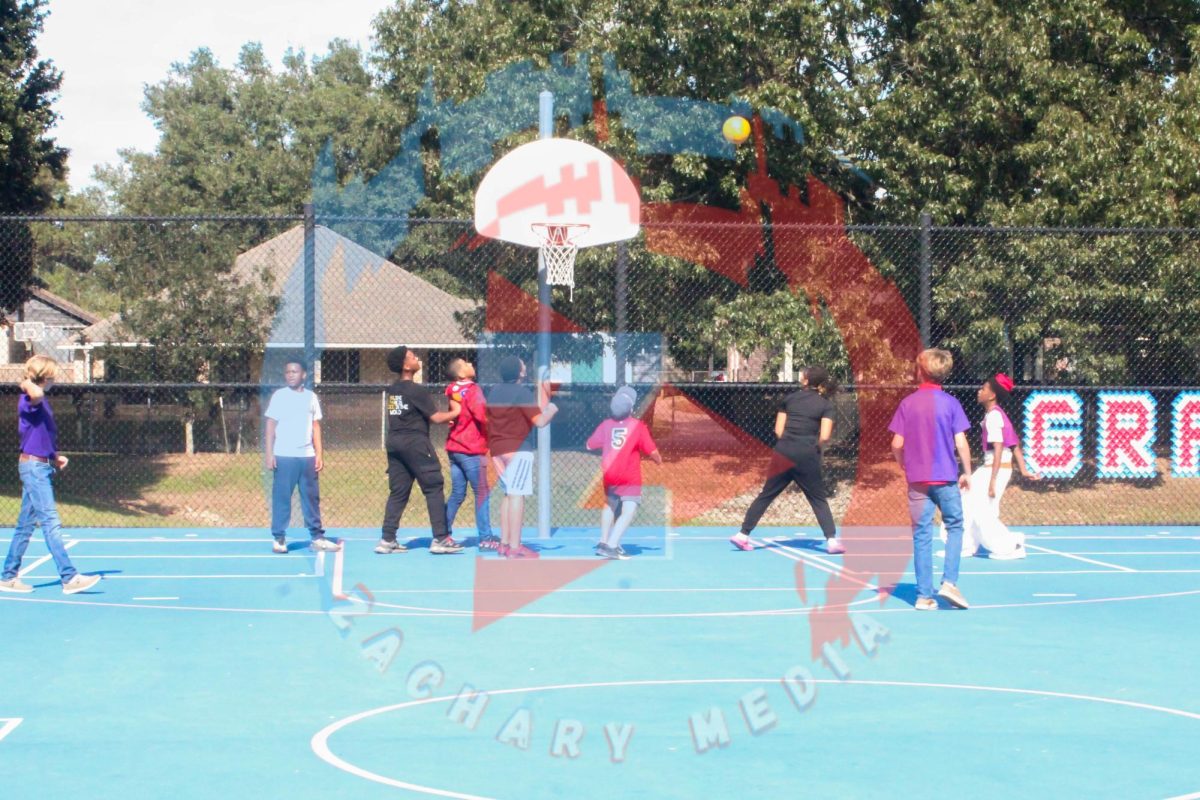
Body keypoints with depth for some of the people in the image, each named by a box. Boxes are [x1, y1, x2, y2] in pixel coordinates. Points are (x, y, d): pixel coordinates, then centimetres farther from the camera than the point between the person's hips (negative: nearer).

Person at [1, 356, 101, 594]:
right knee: (51, 522, -11)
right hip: (33, 466, -10)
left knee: (26, 524, 12)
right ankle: (69, 577, -14)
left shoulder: (42, 401, 16)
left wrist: (54, 457, 11)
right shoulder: (28, 399, -14)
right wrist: (28, 384, -19)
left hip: (42, 466, 10)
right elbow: (36, 394, -41)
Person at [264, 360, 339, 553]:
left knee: (312, 498, 5)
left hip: (307, 456, 3)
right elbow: (271, 425, 0)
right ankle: (279, 539, 4)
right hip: (284, 456, -3)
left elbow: (316, 427, 13)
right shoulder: (279, 396, 1)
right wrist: (269, 453, -7)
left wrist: (320, 454, 7)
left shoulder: (311, 397, 10)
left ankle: (317, 537, 9)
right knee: (281, 498, -1)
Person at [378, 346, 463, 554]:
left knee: (398, 491, 10)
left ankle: (387, 539, 5)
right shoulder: (418, 390, -13)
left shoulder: (392, 391, 11)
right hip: (415, 443, -7)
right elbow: (435, 417, -12)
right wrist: (456, 412, 4)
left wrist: (444, 419, 17)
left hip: (394, 442, 7)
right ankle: (440, 538, -3)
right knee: (434, 488, -1)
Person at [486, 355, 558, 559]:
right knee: (517, 496, -10)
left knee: (508, 494, 17)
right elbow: (540, 422, -14)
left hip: (498, 449, 8)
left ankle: (504, 543, 17)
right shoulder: (523, 392, -12)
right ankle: (515, 547, -14)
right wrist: (551, 410, 4)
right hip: (518, 449, -8)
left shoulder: (494, 391, 12)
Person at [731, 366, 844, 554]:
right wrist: (816, 448, 11)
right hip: (807, 457, -2)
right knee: (818, 499, 9)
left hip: (783, 454, 2)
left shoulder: (790, 398, 10)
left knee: (766, 495, 10)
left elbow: (778, 430, 7)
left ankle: (743, 534, 9)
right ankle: (832, 540, 2)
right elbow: (824, 437, -8)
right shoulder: (826, 406, 2)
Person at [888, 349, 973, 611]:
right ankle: (949, 582, -2)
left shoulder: (908, 403, 0)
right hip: (945, 477, -1)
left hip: (917, 479, 2)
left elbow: (897, 444, -2)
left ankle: (924, 595, 5)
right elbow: (961, 443, -7)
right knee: (954, 526, 13)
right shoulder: (950, 403, -4)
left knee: (921, 535, 5)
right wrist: (967, 472, 4)